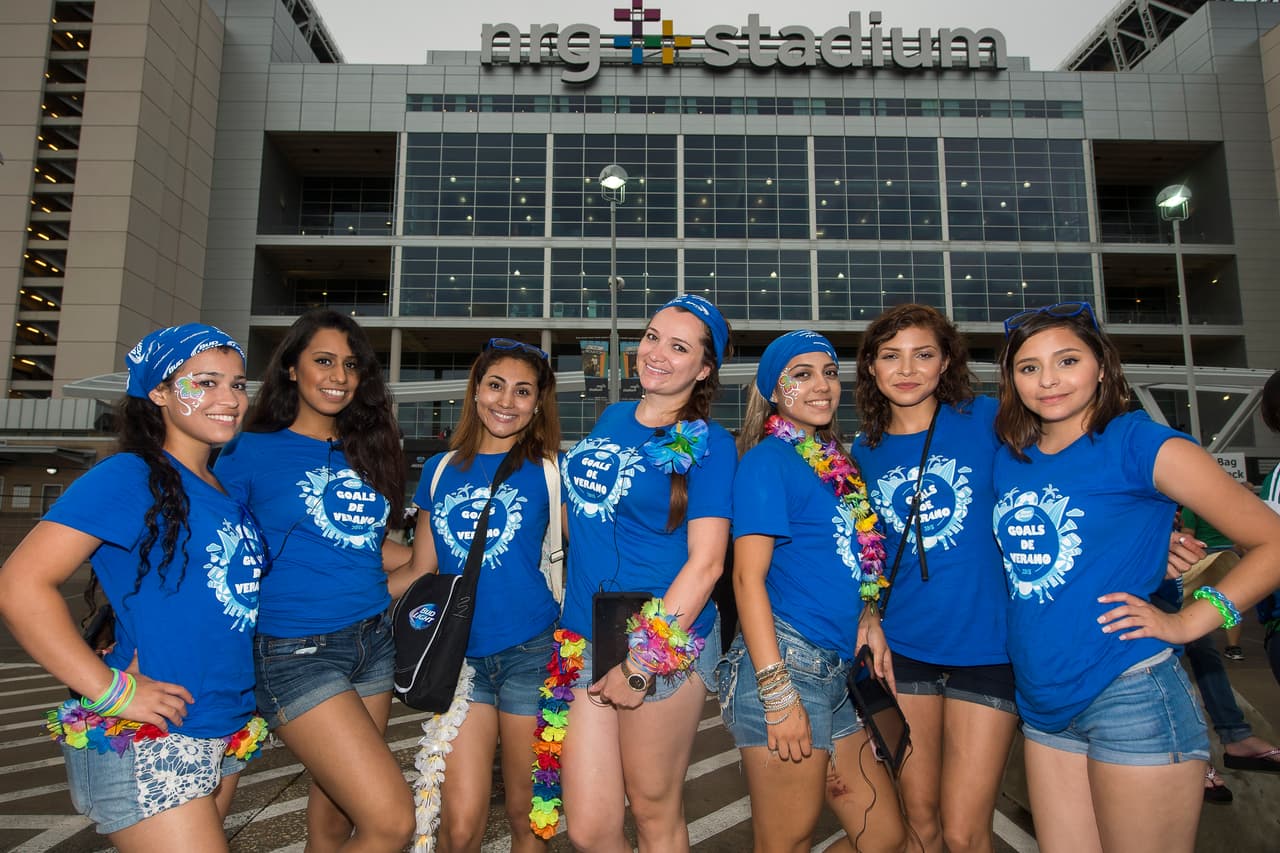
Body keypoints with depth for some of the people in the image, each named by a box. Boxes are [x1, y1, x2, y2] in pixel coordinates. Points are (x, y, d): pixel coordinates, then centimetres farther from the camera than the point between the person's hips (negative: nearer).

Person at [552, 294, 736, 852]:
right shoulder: (612, 419, 11)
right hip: (586, 640, 5)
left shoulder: (708, 444, -7)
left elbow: (705, 563, -12)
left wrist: (644, 665, -14)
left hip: (663, 642, -5)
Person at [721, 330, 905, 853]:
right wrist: (778, 693, -20)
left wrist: (868, 615, 2)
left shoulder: (838, 462, 15)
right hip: (787, 661, -8)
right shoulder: (769, 459, -8)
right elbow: (747, 577, -15)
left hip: (837, 671, 8)